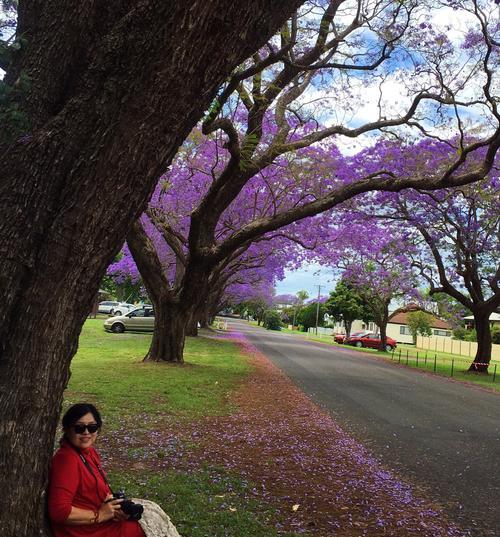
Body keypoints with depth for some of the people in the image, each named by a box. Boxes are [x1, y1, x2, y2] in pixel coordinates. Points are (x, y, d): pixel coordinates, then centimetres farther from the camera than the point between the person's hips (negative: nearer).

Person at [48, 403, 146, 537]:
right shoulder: (67, 459, -25)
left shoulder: (89, 451, 2)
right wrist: (99, 515, -22)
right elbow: (59, 511, -29)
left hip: (103, 521, 8)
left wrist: (113, 502, -6)